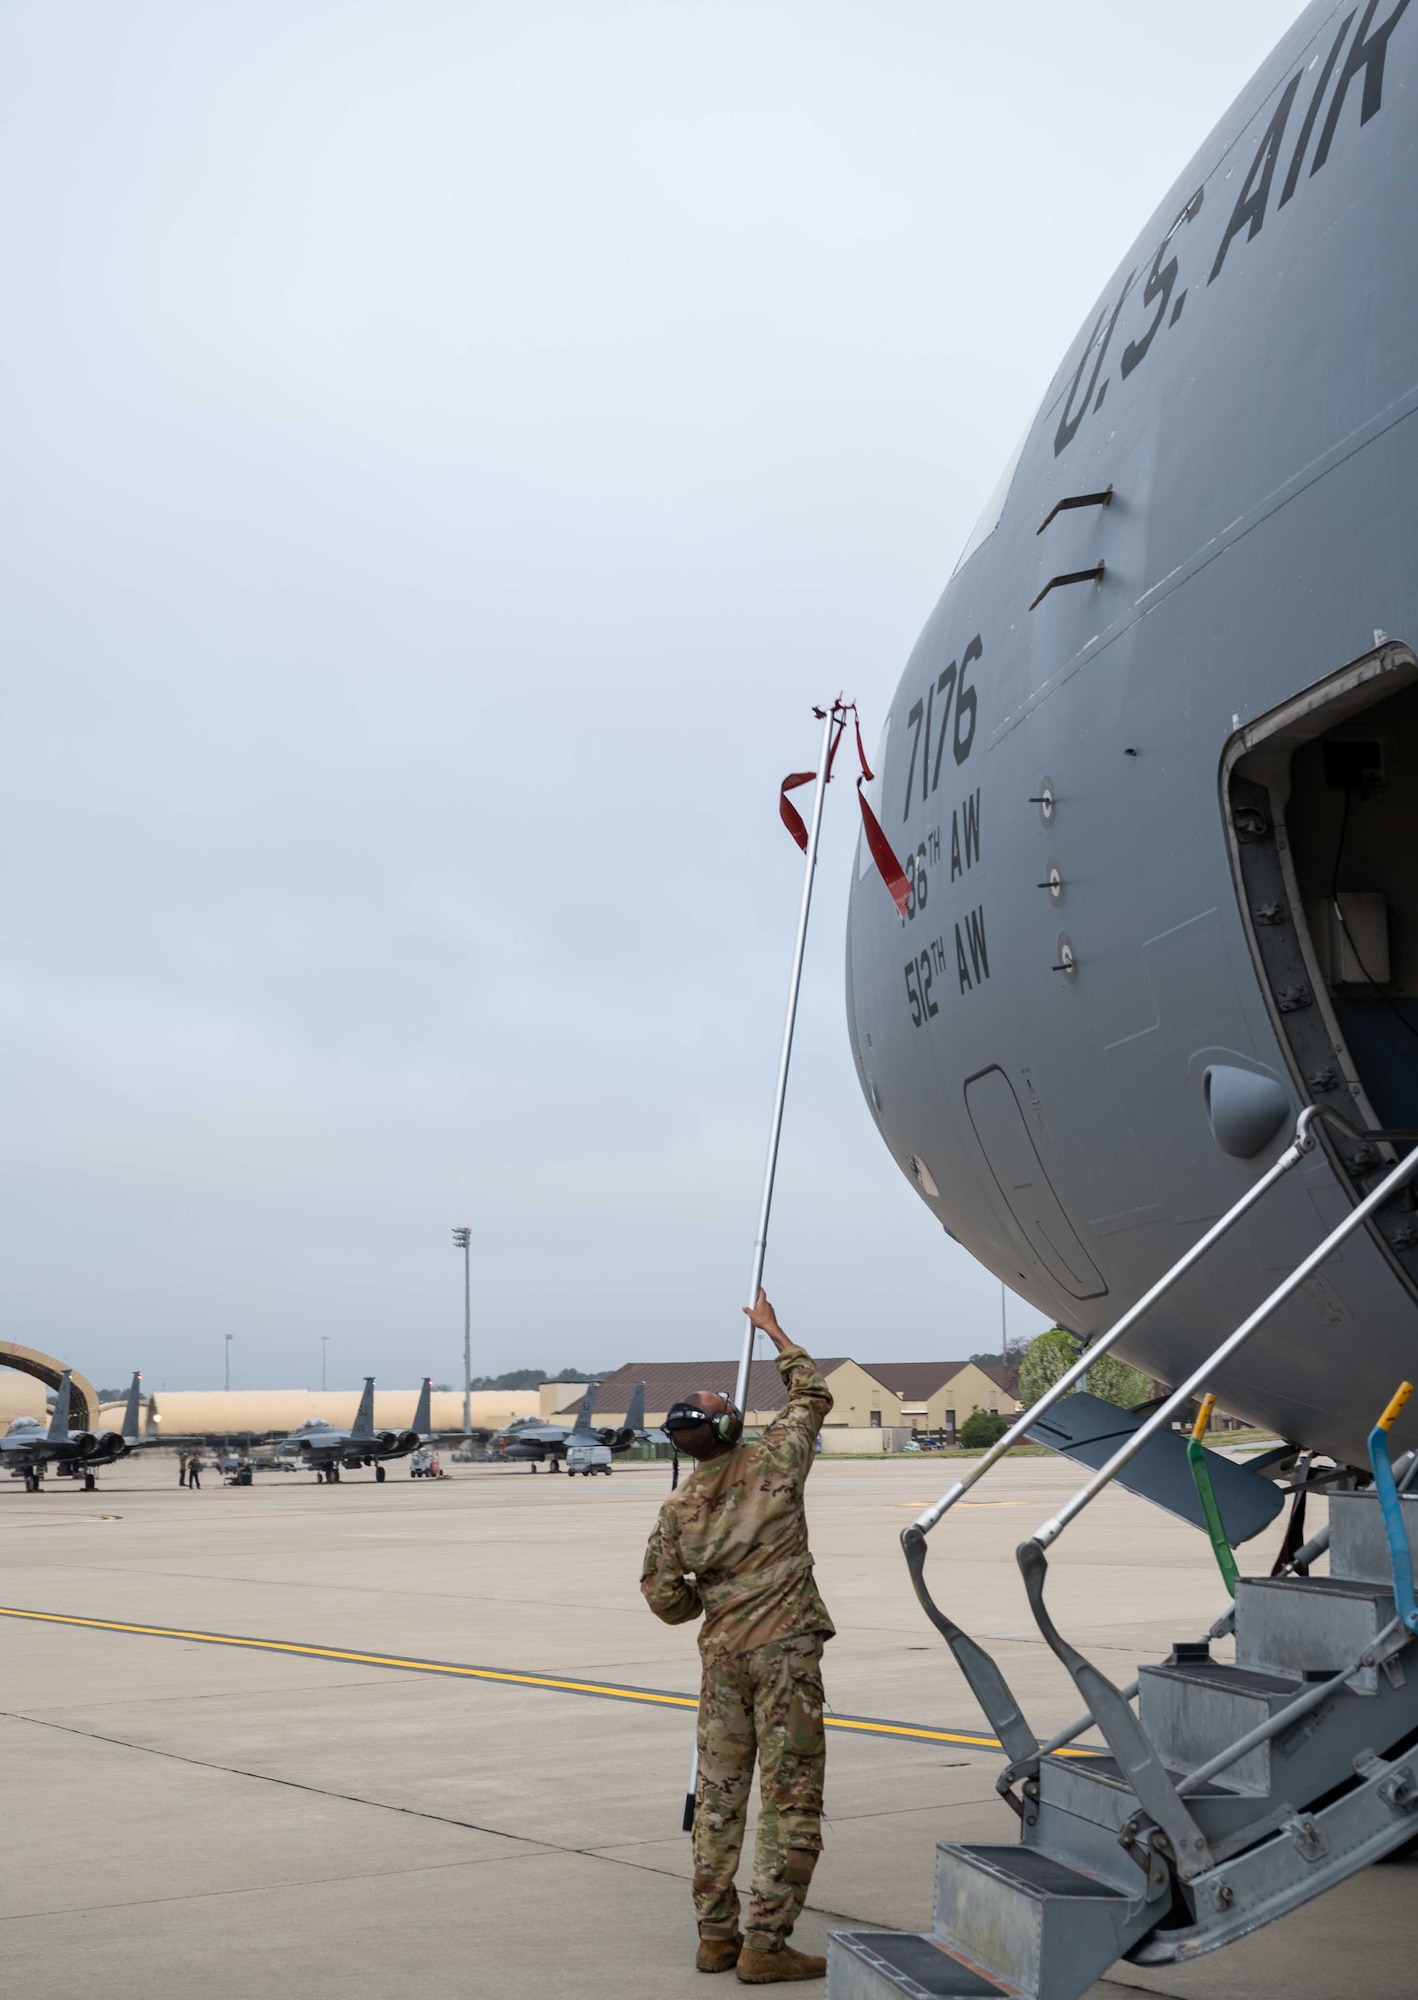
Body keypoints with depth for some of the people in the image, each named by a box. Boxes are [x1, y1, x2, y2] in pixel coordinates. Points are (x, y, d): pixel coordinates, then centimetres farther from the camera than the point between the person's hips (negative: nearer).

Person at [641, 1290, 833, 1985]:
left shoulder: (679, 1506, 4)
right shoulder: (772, 1461, -4)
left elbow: (663, 1597, 5)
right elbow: (813, 1396, 13)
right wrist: (773, 1330, 24)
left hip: (721, 1654, 5)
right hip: (784, 1648, -5)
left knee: (719, 1796, 12)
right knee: (791, 1801, -1)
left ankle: (715, 1935, 19)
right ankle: (766, 1944, -2)